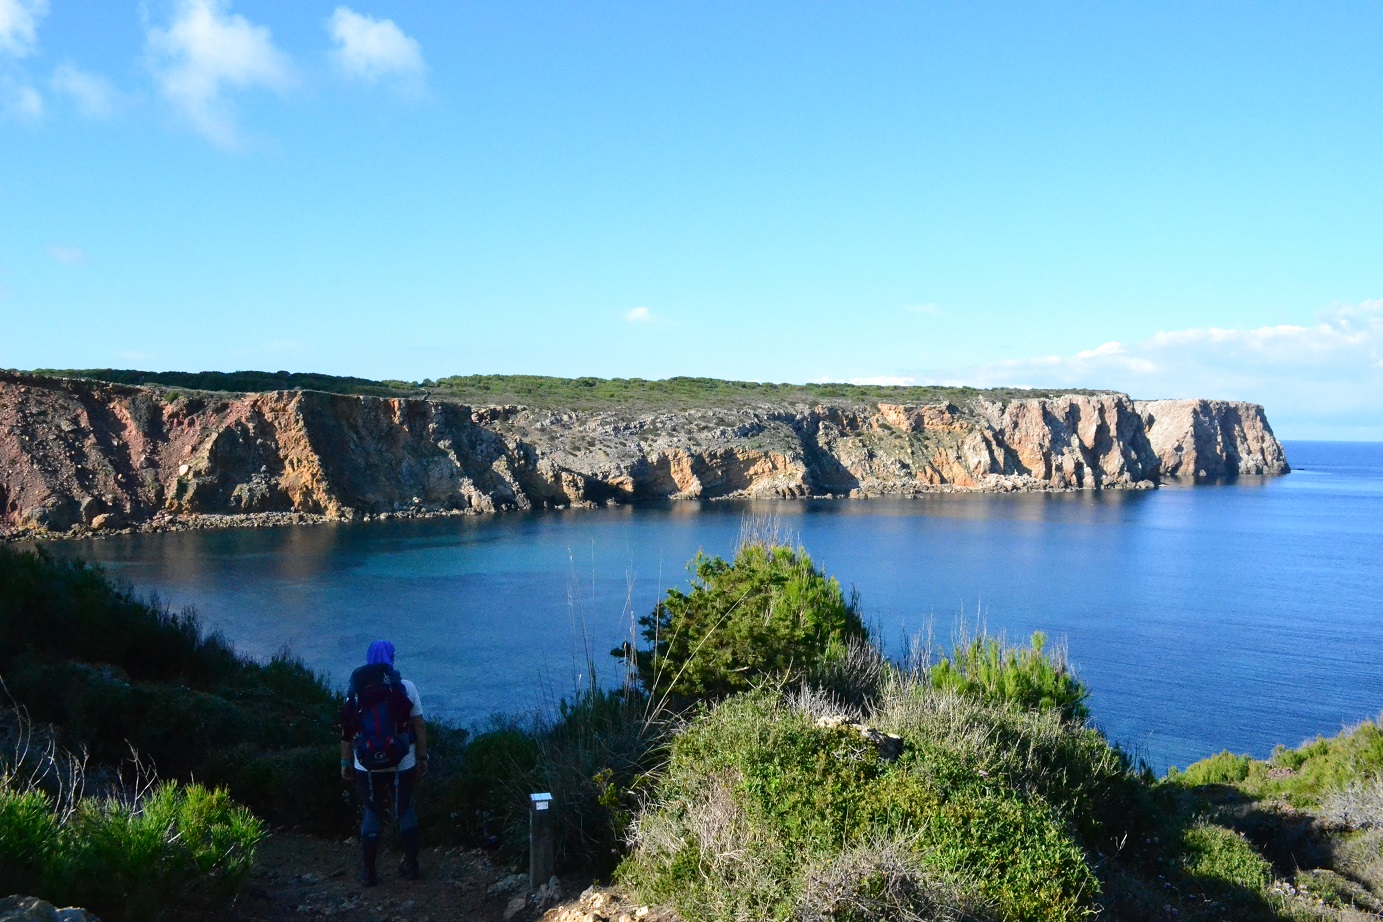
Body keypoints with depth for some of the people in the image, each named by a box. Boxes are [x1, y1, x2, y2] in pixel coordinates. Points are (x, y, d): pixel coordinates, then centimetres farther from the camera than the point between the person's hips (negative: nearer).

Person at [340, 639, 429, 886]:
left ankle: (368, 872, 16)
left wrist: (345, 762, 8)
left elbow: (347, 731, -2)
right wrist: (422, 757, 6)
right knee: (405, 810, 17)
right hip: (403, 764, 0)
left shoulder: (356, 690, -4)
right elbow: (419, 726, -4)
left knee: (372, 814, 13)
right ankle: (411, 866, 23)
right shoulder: (407, 688, -6)